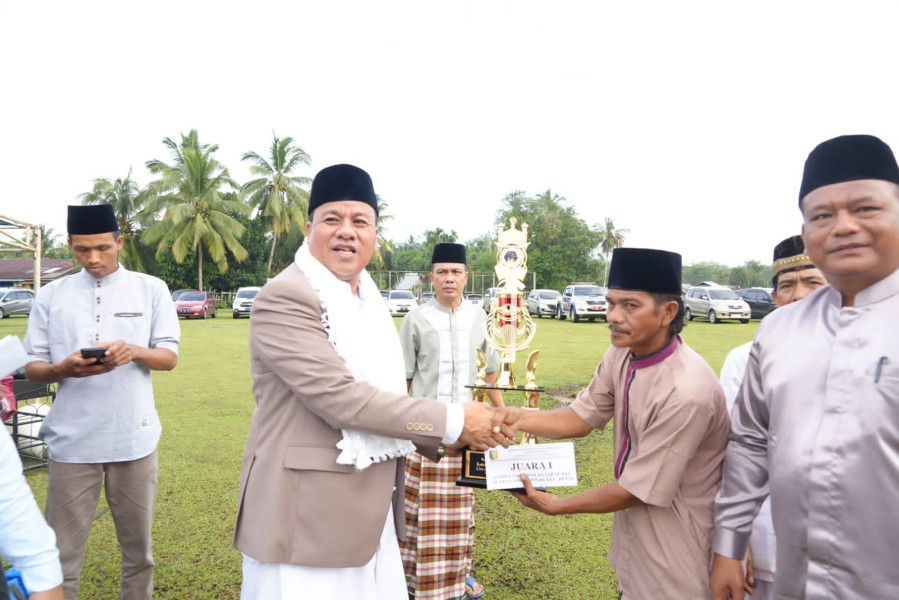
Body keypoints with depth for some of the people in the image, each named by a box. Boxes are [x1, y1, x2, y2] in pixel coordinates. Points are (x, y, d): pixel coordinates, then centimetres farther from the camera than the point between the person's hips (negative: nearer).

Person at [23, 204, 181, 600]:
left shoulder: (151, 290, 2)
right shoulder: (51, 296, 4)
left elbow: (170, 358, 0)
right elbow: (32, 367, 5)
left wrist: (135, 351, -21)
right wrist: (64, 369, -18)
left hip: (134, 438, 0)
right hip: (72, 441, 1)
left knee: (138, 548, 13)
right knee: (60, 554, 7)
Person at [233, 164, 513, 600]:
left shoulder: (369, 296, 11)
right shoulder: (284, 298, -16)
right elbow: (341, 398, -24)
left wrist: (454, 441, 5)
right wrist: (453, 422, -18)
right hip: (307, 516, -7)